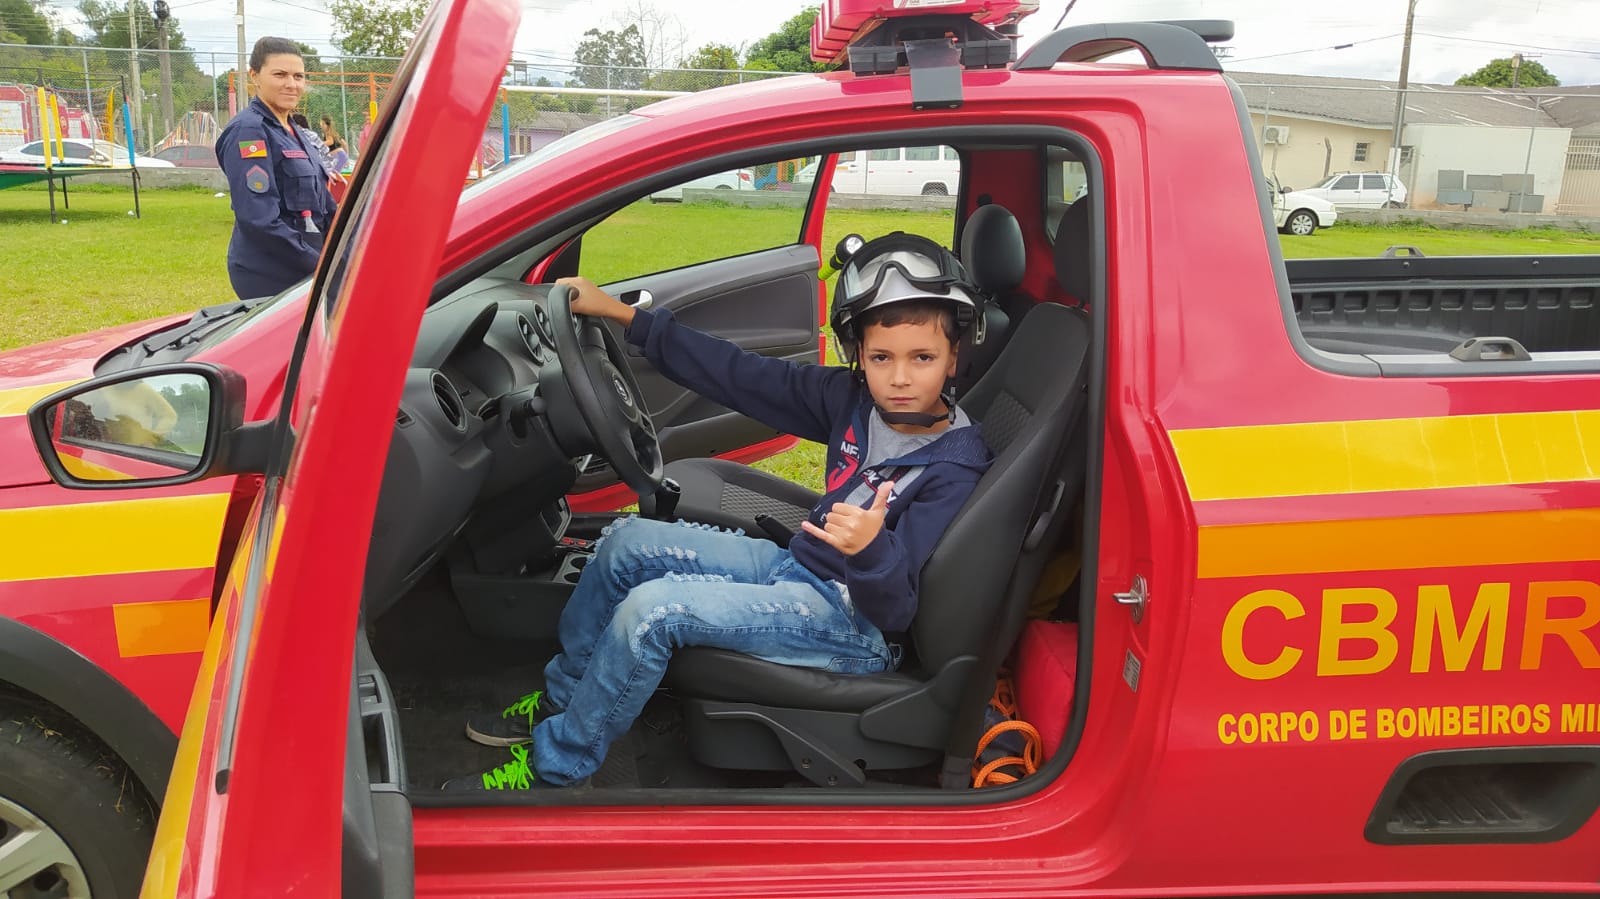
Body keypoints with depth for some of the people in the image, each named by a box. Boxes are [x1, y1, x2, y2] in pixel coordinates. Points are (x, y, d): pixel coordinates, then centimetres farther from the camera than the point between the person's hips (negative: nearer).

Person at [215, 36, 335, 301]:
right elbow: (259, 219, -19)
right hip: (268, 279, -8)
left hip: (299, 274, 8)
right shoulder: (248, 131, -11)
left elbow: (322, 206, 20)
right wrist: (319, 266, -19)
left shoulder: (291, 132, 16)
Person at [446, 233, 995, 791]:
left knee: (651, 609, -23)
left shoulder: (954, 467, -20)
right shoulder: (852, 398, -2)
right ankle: (560, 698, 21)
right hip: (796, 567, 8)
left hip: (851, 616, -8)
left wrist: (872, 549, -44)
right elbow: (740, 376, -1)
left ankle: (555, 767, -2)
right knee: (628, 542, 3)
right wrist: (623, 315, -1)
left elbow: (896, 609, -22)